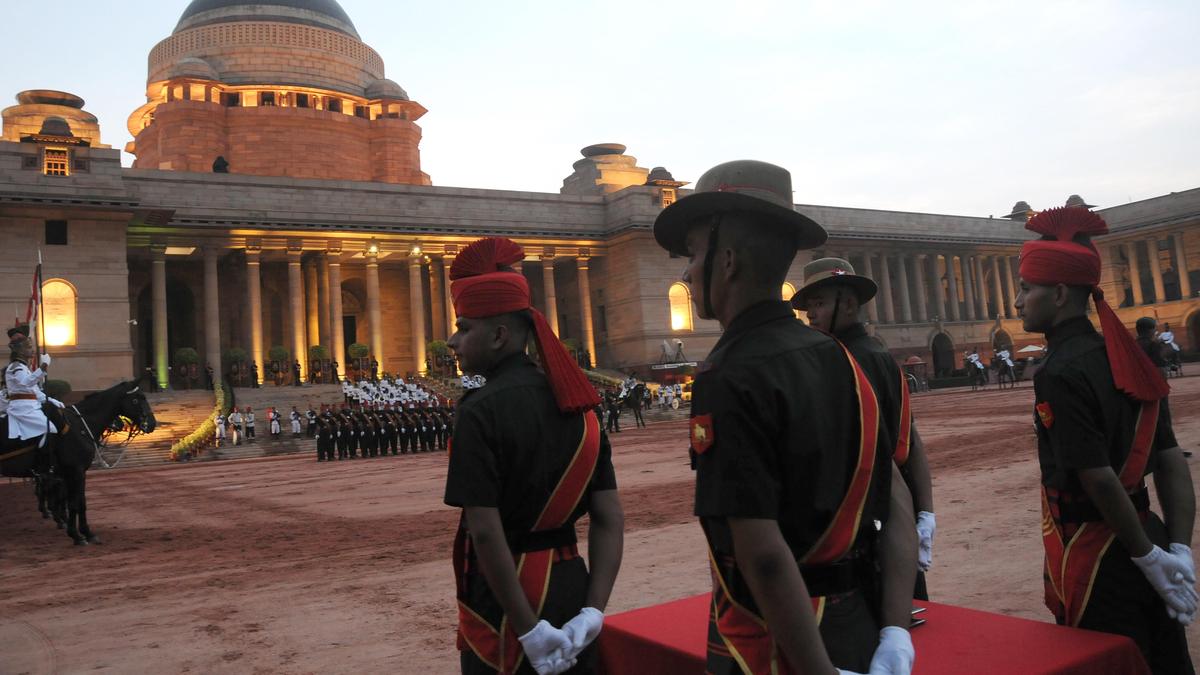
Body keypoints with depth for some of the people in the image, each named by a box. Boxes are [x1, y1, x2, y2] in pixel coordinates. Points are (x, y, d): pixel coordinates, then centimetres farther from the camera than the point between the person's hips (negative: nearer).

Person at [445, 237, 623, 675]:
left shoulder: (480, 412, -18)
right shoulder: (578, 403, 1)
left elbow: (486, 532, -23)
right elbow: (610, 518, -2)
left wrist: (529, 630, -17)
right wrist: (592, 612, -4)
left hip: (506, 600, -6)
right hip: (571, 587, 6)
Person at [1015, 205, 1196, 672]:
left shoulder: (1060, 374, -20)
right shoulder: (1128, 358, 5)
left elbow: (1099, 479, -22)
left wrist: (1149, 557, -10)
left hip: (1095, 560, -8)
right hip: (1148, 536, 8)